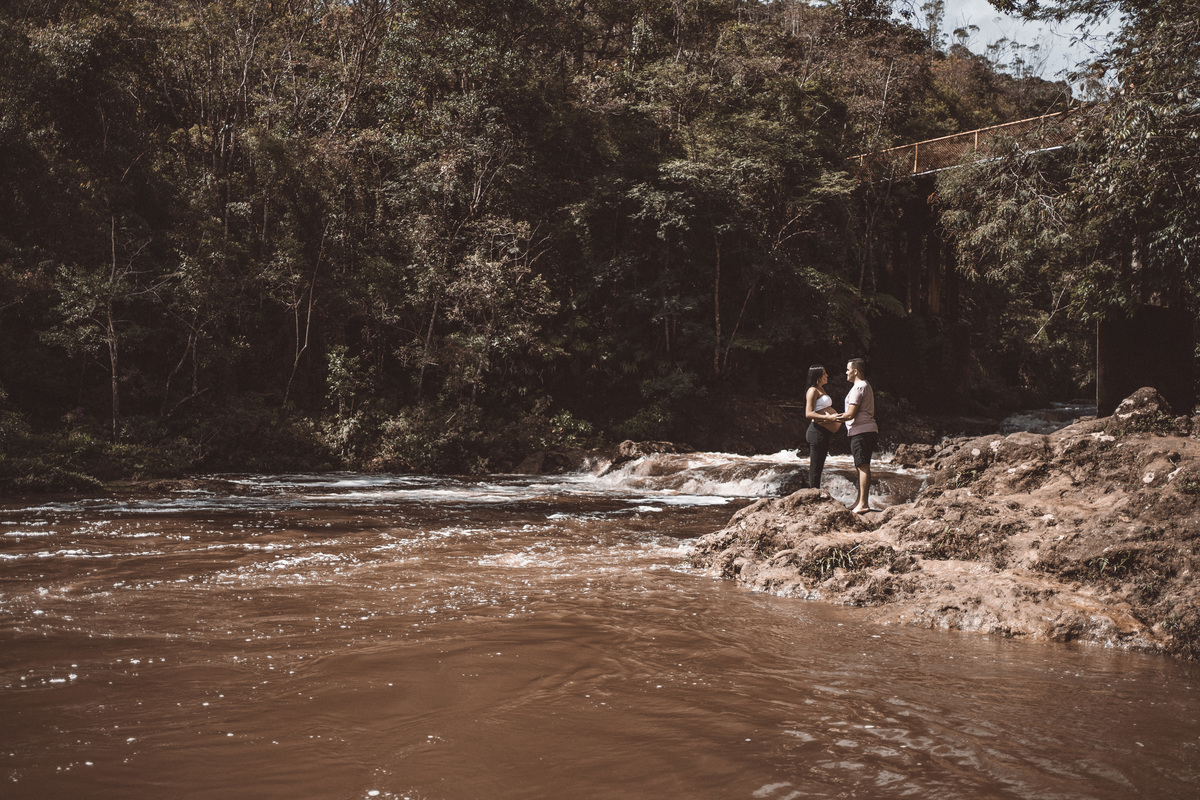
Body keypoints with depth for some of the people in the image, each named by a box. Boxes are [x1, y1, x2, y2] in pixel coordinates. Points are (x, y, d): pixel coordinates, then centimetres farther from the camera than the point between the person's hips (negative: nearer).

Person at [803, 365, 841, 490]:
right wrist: (829, 417, -26)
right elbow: (808, 414, -18)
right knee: (815, 467, -8)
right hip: (817, 432, -10)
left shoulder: (821, 389, 21)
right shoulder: (813, 390, -9)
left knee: (819, 466, 12)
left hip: (824, 433, 10)